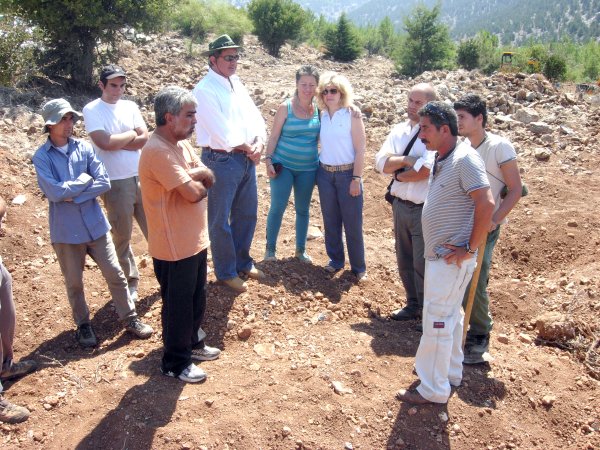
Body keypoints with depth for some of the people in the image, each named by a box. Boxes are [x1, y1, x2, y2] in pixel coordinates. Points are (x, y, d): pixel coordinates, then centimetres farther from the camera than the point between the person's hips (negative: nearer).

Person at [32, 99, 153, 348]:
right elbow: (54, 192, -19)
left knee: (114, 273, 7)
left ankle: (130, 318, 22)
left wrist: (73, 196, -15)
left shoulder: (84, 148, -1)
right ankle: (83, 324, 31)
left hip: (94, 223, 2)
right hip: (65, 229, -2)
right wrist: (84, 180, -10)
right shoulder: (42, 157, -8)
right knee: (74, 282, 12)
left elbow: (104, 183, -8)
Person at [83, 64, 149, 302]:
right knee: (122, 234, 9)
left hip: (142, 177, 4)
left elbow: (144, 139, -3)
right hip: (116, 183, -3)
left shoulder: (130, 106, 7)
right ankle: (131, 283, 23)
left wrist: (116, 142, -12)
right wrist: (131, 134, -5)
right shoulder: (91, 110, -6)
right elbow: (104, 143, -19)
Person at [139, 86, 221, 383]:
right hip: (175, 247, -9)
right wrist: (200, 181, -6)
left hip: (195, 240, 9)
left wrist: (192, 176, -18)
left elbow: (209, 179, 4)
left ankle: (193, 343, 44)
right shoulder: (158, 151, -25)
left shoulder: (181, 142, 7)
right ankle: (176, 363, 25)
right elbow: (193, 193, -29)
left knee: (197, 298, 23)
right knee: (178, 305, 7)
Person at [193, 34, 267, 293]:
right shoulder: (205, 90, -13)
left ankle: (242, 262, 35)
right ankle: (226, 272, 20)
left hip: (247, 158, 8)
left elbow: (254, 116, 9)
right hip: (221, 160, -8)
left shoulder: (236, 84, 12)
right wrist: (248, 148, -7)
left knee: (247, 214, 17)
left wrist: (259, 143, -9)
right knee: (220, 220, 5)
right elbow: (222, 133, -19)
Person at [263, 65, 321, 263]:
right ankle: (270, 249, 14)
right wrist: (268, 160, -11)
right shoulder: (286, 107, -8)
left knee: (303, 209, 13)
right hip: (283, 165, -3)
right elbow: (274, 136, -5)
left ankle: (301, 249, 26)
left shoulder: (319, 108, 0)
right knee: (277, 208, -2)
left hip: (308, 168, 3)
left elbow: (322, 137, 9)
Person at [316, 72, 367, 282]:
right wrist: (317, 172, 3)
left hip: (347, 174, -4)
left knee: (353, 223, 1)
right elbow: (321, 143, 11)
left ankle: (359, 268, 13)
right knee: (330, 221, 11)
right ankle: (335, 260, 26)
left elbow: (360, 150, -9)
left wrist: (356, 179, -13)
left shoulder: (352, 116, -7)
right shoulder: (322, 116, 6)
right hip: (325, 174, 4)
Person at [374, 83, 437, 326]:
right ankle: (413, 305, 37)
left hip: (424, 210, -7)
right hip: (400, 204, 7)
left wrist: (400, 175, -8)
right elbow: (380, 163, -1)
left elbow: (426, 169, -24)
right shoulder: (399, 130, 8)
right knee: (405, 261, 18)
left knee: (422, 264, 1)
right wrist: (405, 160, -17)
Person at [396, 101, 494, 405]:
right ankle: (451, 373, 36)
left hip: (450, 258, -9)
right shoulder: (441, 160, 9)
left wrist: (470, 249, -20)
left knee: (437, 320, -1)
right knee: (450, 316, 20)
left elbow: (486, 204, -25)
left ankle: (433, 390, 11)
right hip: (438, 255, 9)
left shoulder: (465, 159, -18)